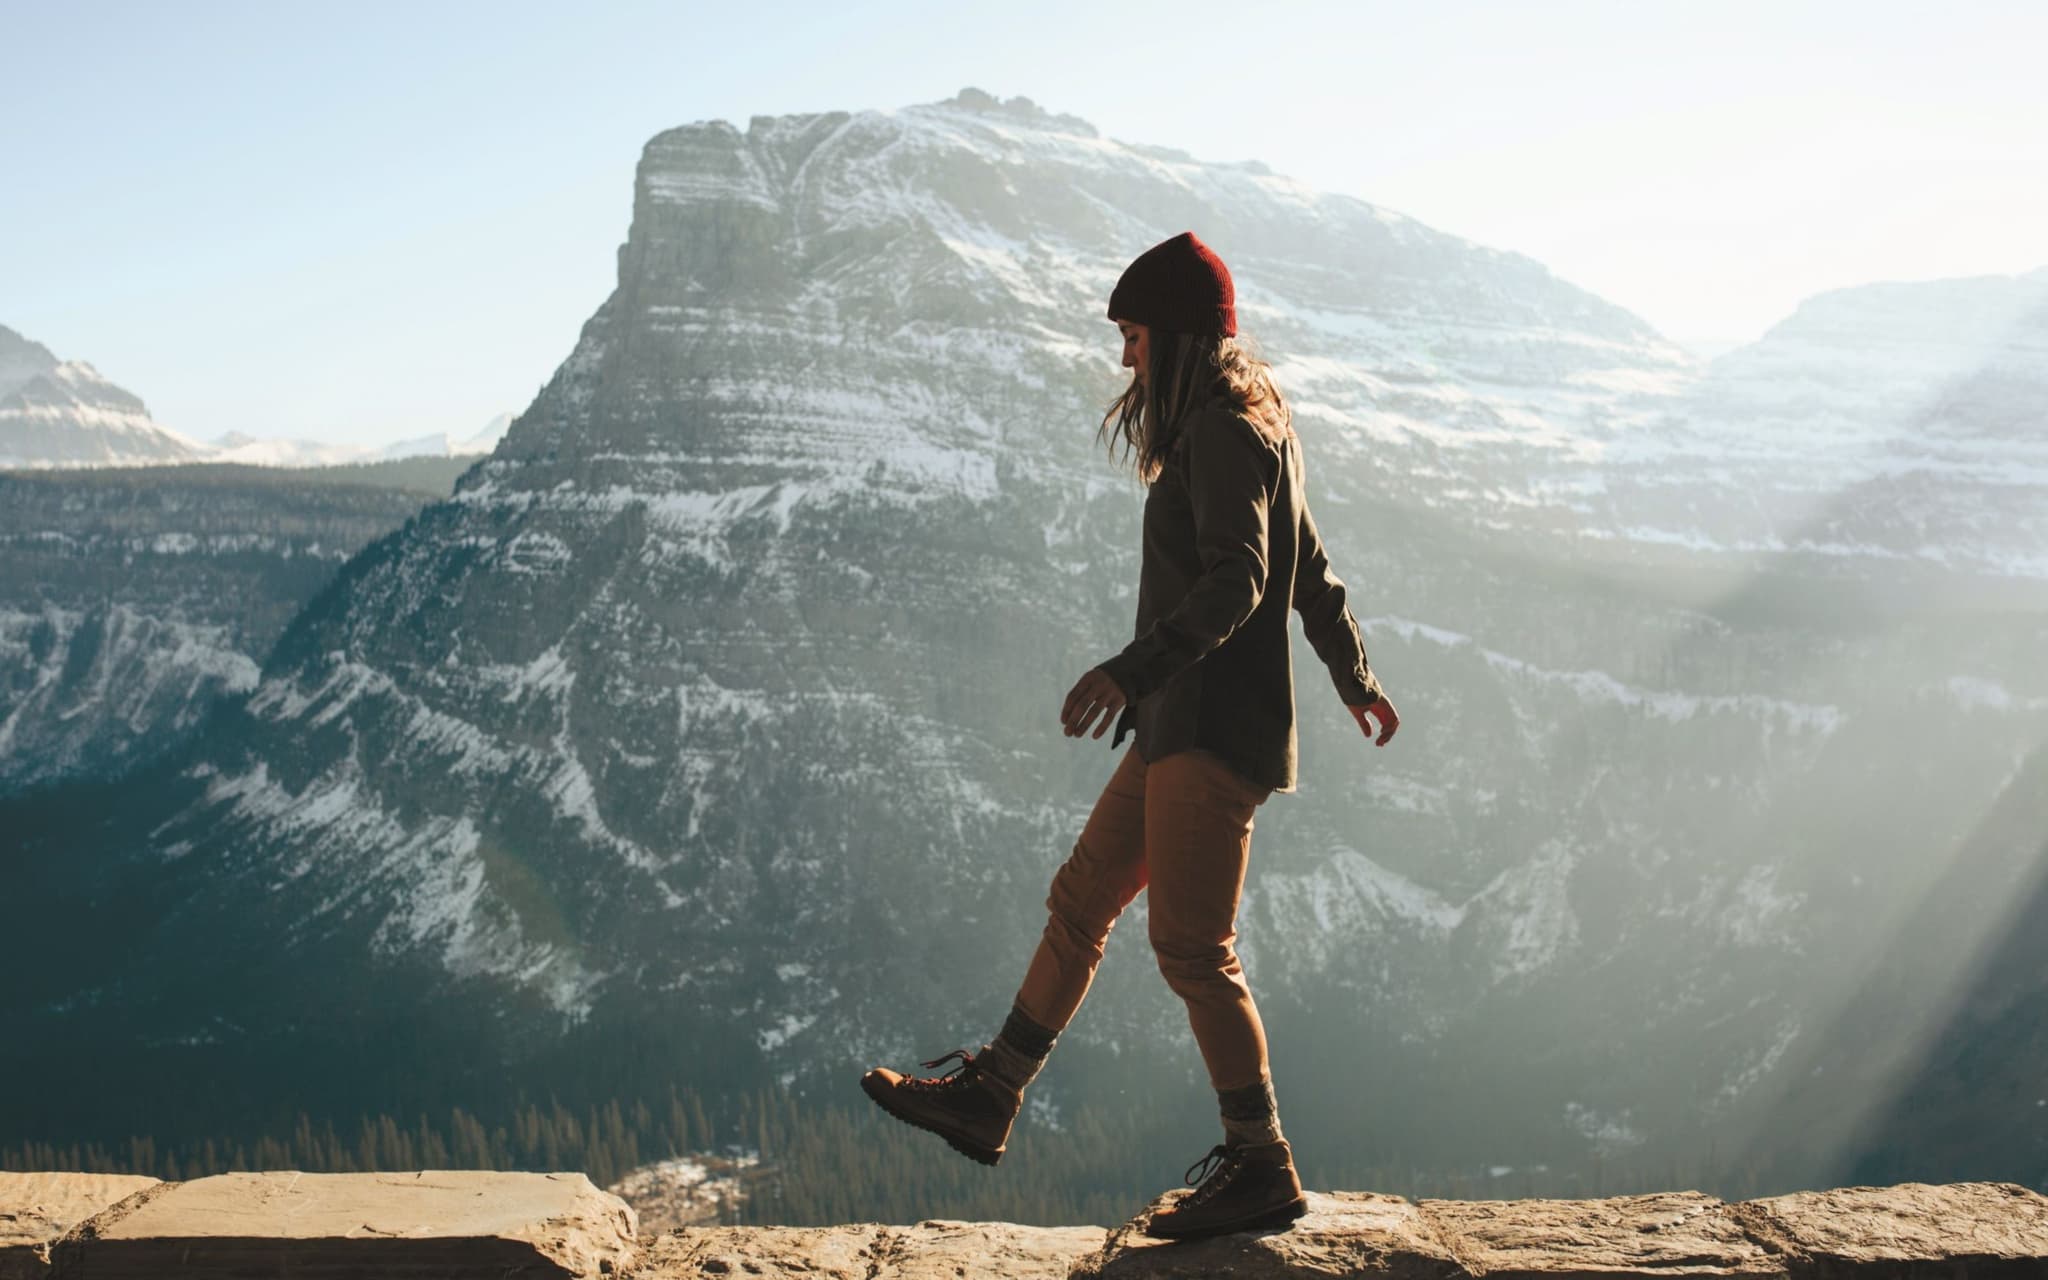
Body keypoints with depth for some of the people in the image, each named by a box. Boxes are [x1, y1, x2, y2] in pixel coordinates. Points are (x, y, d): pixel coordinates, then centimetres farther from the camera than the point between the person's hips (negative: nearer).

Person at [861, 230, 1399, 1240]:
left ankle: (1260, 1167, -1)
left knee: (1191, 945, -9)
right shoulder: (1254, 425, 18)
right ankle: (986, 1098, 21)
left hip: (1215, 730, -11)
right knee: (1081, 902, 13)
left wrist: (1133, 669, -37)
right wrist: (1354, 680, 39)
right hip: (1182, 728, 11)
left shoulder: (1224, 432, -13)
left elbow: (1235, 581, -26)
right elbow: (1310, 573, 28)